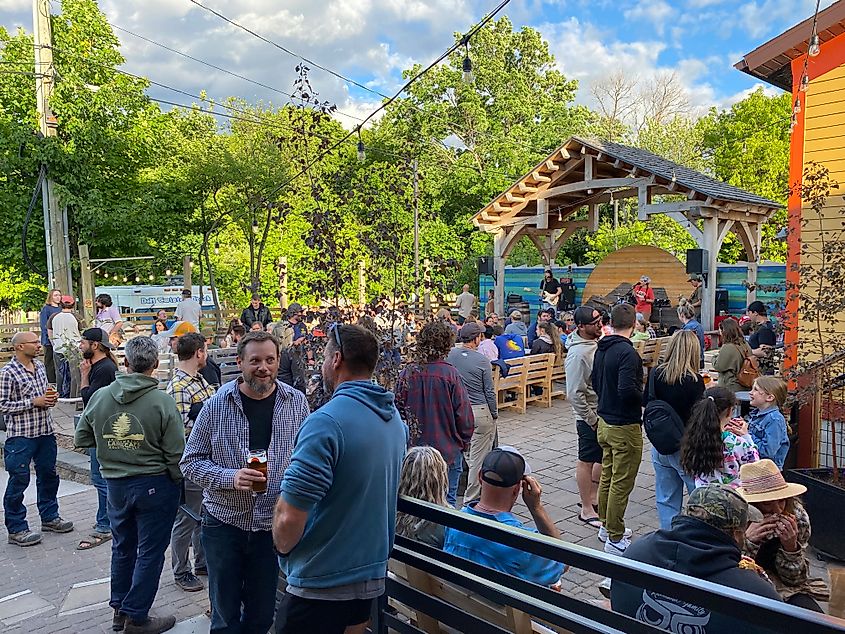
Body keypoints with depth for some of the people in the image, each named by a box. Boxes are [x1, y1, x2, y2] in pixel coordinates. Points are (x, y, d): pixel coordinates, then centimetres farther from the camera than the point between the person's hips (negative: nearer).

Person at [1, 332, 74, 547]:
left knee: (48, 476, 16)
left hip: (45, 431, 8)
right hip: (20, 435, -7)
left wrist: (51, 397, 2)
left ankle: (49, 517, 32)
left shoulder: (40, 366, 9)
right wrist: (33, 402, -19)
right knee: (18, 481, 2)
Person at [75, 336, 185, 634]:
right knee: (150, 552, 10)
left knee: (123, 547, 21)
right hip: (155, 484, -5)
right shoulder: (162, 401, -18)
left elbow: (81, 438, 8)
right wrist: (177, 481, 2)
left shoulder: (100, 397, -6)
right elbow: (176, 453, -15)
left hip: (115, 484, 5)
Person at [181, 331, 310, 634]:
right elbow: (191, 462, -4)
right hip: (224, 521, -1)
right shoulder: (216, 404, -9)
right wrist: (230, 478, -20)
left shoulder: (296, 402, -4)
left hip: (272, 524, 1)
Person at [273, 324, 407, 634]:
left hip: (322, 586, -7)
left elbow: (289, 519, -25)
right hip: (374, 576, 7)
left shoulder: (326, 422, -25)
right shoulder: (395, 418, 2)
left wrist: (283, 548, -5)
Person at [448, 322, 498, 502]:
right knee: (479, 456, 4)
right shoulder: (482, 360, -14)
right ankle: (471, 497, 10)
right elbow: (489, 391, -7)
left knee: (467, 454, 19)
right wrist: (494, 414, 5)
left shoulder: (451, 355, -3)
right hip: (480, 410, -5)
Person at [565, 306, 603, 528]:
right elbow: (575, 394, -24)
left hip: (605, 413, 9)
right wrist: (592, 420, -18)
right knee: (586, 461, 5)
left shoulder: (597, 342, 5)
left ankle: (593, 497, 37)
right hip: (590, 417, -9)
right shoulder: (578, 354, -24)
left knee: (604, 458, 20)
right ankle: (587, 510, 18)